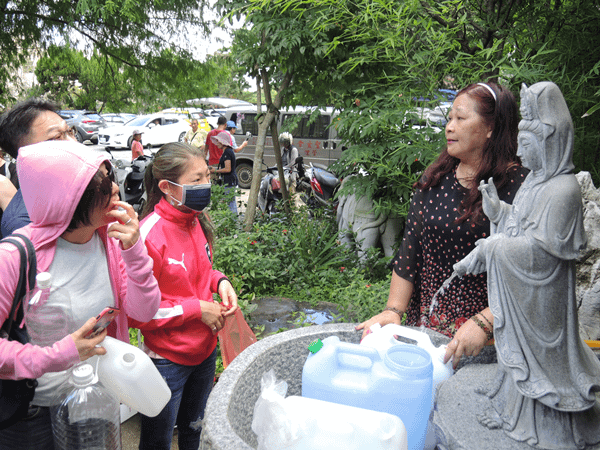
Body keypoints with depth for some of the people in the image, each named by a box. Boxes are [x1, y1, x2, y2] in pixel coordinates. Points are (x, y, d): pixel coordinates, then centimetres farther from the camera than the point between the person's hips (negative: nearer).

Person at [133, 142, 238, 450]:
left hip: (205, 349, 7)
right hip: (166, 360, -6)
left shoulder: (196, 220, -2)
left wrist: (219, 281, -6)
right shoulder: (149, 236, -26)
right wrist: (197, 308, -22)